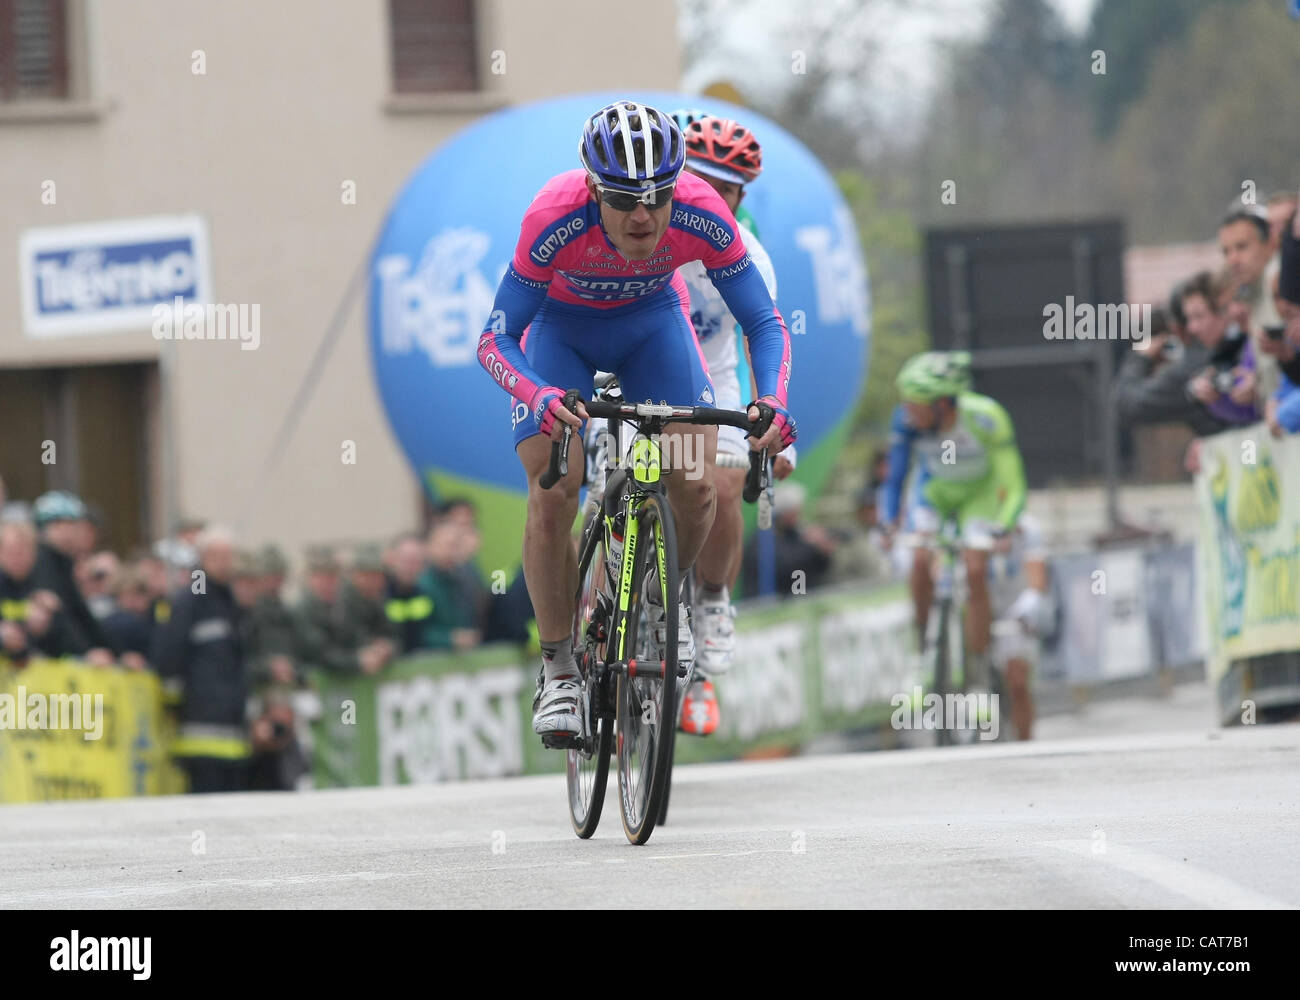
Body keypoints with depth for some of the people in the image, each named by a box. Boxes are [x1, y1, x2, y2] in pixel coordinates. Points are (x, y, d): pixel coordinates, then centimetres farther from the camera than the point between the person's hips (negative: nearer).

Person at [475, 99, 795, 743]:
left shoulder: (701, 217, -32)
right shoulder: (555, 218, -37)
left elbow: (764, 322, -22)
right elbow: (495, 339, -32)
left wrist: (771, 400, -42)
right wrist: (539, 397, -53)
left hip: (652, 318, 2)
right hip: (561, 324, -2)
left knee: (696, 484, -15)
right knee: (552, 497, -17)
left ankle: (663, 598, 17)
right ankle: (558, 671, -2)